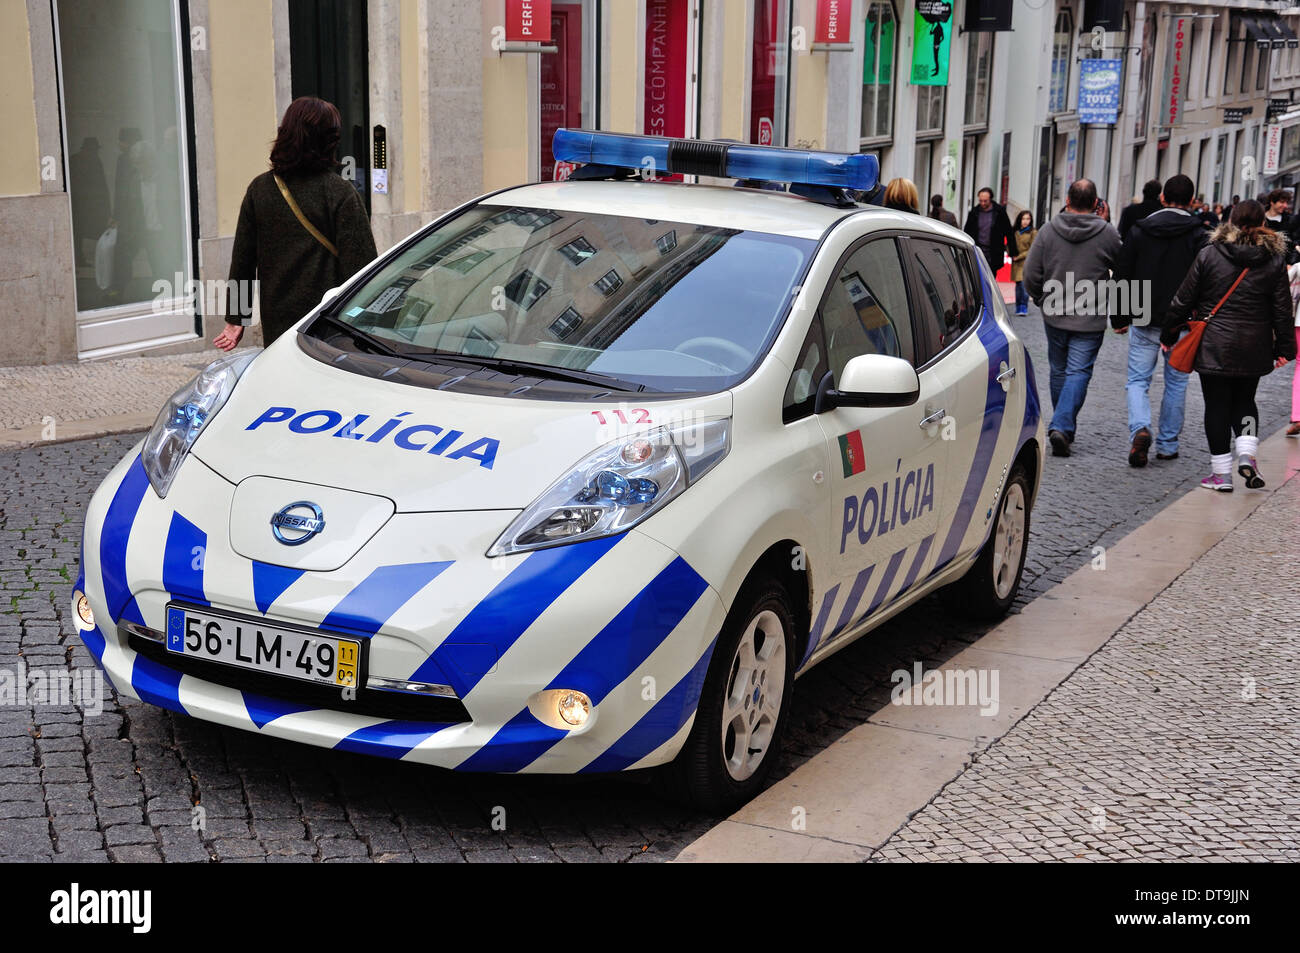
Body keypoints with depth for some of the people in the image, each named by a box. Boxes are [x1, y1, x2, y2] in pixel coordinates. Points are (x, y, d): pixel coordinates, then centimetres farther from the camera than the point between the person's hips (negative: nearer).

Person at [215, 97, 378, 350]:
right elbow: (360, 264, -10)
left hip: (276, 329, 4)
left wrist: (235, 318, 17)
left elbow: (242, 260, 10)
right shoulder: (340, 192, -9)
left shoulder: (259, 189, 5)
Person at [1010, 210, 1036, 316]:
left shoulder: (1033, 233, -3)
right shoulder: (1015, 232, 9)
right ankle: (1018, 307, 13)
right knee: (1018, 284, 5)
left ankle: (1024, 307, -10)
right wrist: (1012, 255, 1)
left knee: (1024, 283, -14)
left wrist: (1019, 257, -8)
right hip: (1016, 263, 4)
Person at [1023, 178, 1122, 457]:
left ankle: (1063, 426, 29)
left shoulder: (1048, 231, -4)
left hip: (1055, 317, 3)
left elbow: (1031, 274, -2)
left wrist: (1042, 301, 11)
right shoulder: (1108, 234, -8)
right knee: (1079, 372, -1)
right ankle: (1062, 426, -16)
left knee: (1059, 371, 17)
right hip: (1090, 319, -2)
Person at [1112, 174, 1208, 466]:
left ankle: (1140, 429, -19)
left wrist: (1118, 318, 10)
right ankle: (1167, 445, 17)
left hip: (1144, 322, 1)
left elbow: (1121, 276, 3)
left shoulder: (1140, 230, 1)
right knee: (1176, 382, 13)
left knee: (1138, 379, 7)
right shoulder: (1199, 236, -5)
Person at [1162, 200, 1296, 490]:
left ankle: (1221, 472, 6)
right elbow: (1282, 309, 2)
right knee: (1244, 400, 19)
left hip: (1214, 346, -2)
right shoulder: (1274, 259, 0)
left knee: (1217, 405, 5)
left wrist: (1169, 334, 10)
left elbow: (1184, 300, -1)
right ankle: (1247, 454, 1)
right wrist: (1284, 348, 10)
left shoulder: (1209, 254, -5)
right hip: (1254, 348, 2)